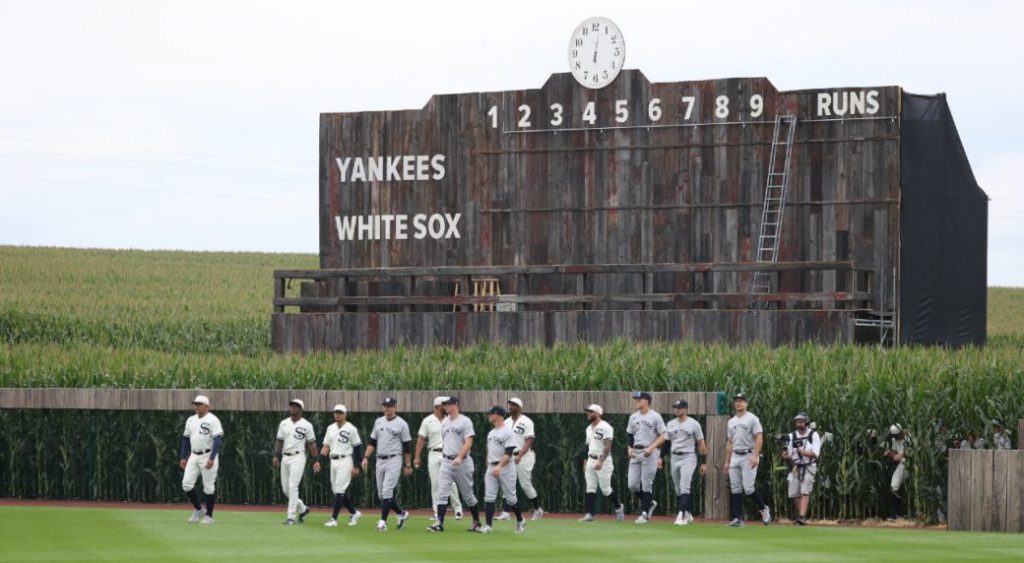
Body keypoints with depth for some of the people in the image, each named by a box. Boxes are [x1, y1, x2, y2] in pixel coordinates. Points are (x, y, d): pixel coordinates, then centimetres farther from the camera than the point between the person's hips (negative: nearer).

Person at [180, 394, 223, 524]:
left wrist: (212, 458, -24)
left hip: (208, 456, -7)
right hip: (193, 457, 7)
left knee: (208, 487, -3)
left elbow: (218, 440, -16)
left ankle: (209, 516, 6)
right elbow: (185, 439, 19)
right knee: (186, 483, -1)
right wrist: (183, 457, 12)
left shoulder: (213, 420, -9)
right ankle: (198, 510, 16)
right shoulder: (191, 420, 13)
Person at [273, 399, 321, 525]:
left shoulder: (306, 425, -2)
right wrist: (276, 455, -2)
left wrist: (316, 461, -7)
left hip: (298, 457, -6)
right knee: (286, 489, 7)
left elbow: (312, 444, -1)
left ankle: (291, 517, -12)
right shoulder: (283, 423, 11)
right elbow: (279, 441, 12)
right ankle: (302, 509, 28)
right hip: (285, 458, 6)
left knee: (292, 486, -14)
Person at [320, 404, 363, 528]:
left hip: (345, 461, -7)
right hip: (333, 461, 7)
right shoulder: (330, 429, 12)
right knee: (336, 490, 9)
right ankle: (354, 513, 25)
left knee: (340, 490, -12)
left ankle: (334, 519, -14)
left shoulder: (351, 429, -5)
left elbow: (358, 448, -5)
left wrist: (356, 466, -9)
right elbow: (326, 446, 14)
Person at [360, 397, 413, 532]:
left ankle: (383, 521, -12)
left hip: (394, 460, -6)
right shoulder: (378, 422, 11)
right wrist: (366, 457, 3)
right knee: (381, 494, 8)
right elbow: (372, 442, 15)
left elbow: (407, 446, -2)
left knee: (387, 491, -14)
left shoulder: (401, 424, -4)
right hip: (380, 460, 6)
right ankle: (401, 514, 26)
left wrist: (408, 466, -2)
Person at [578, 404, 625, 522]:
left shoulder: (605, 427, -12)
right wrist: (585, 462, 17)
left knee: (605, 489, -3)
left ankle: (618, 507, 19)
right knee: (590, 489, 1)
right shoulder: (589, 428, 14)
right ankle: (590, 514, -1)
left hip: (603, 462, -8)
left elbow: (607, 446, -19)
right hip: (591, 461, 8)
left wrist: (601, 461, -27)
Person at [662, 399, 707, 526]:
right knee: (678, 490, 10)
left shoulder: (693, 424, -3)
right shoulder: (670, 424, 11)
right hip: (674, 458, 6)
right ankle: (688, 514, 22)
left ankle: (681, 516, -23)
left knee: (684, 487, -16)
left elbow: (701, 444, -2)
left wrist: (704, 463, -5)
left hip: (688, 458, -6)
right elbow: (666, 443, 17)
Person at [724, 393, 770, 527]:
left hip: (748, 456, -7)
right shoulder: (731, 422, 16)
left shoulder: (752, 419, -4)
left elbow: (759, 438, -11)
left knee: (748, 488, -14)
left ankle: (763, 508, 9)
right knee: (735, 488, 2)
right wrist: (727, 461, 15)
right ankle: (738, 519, 3)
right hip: (735, 457, 7)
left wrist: (756, 456, -22)